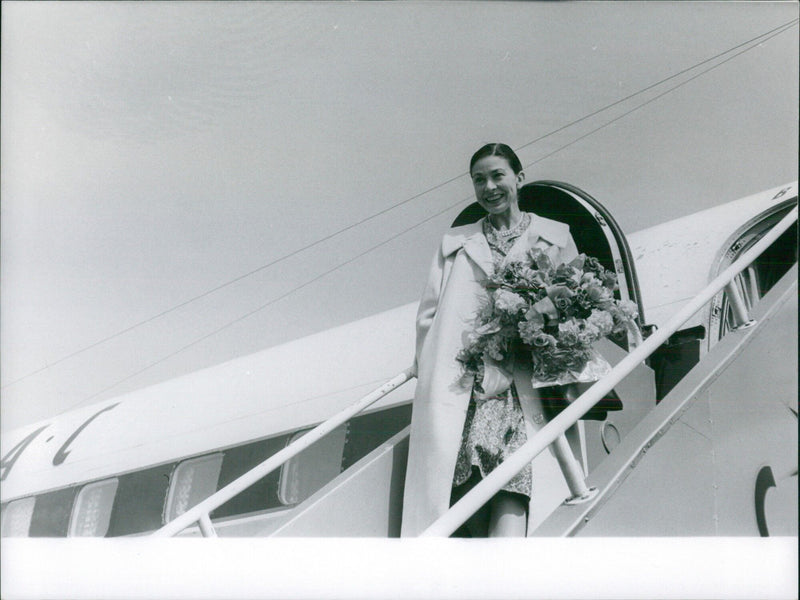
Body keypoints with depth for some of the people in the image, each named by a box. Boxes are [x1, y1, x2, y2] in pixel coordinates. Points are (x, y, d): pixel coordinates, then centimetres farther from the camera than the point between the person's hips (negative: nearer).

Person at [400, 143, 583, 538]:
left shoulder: (555, 237, 21)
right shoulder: (454, 242, 25)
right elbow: (428, 313, 18)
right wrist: (428, 368, 1)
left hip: (523, 382, -1)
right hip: (459, 383, 1)